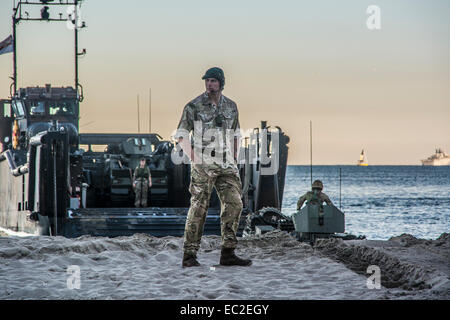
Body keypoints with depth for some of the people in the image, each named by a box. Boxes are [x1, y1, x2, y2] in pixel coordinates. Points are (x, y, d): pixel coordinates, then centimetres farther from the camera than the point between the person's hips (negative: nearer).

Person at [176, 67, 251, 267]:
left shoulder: (230, 106, 11)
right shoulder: (194, 107, -4)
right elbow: (181, 136, -2)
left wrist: (234, 159, 12)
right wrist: (194, 158, -13)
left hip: (226, 164, 5)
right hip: (203, 165, -5)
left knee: (234, 204, -4)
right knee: (199, 208, -6)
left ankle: (228, 253, 0)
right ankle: (189, 255, -1)